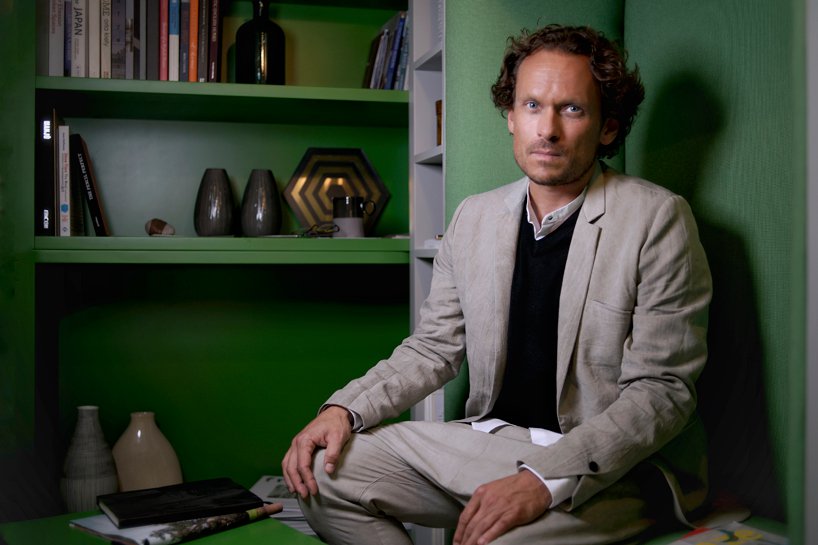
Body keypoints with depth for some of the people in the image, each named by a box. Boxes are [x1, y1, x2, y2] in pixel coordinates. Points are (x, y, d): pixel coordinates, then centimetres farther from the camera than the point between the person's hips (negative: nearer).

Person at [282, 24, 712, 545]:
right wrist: (344, 410, -5)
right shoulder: (474, 218, 6)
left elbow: (662, 391, -14)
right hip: (492, 439, 6)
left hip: (616, 463, -5)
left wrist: (545, 479, -27)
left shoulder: (659, 219, -11)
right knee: (325, 472, -6)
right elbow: (434, 348, 11)